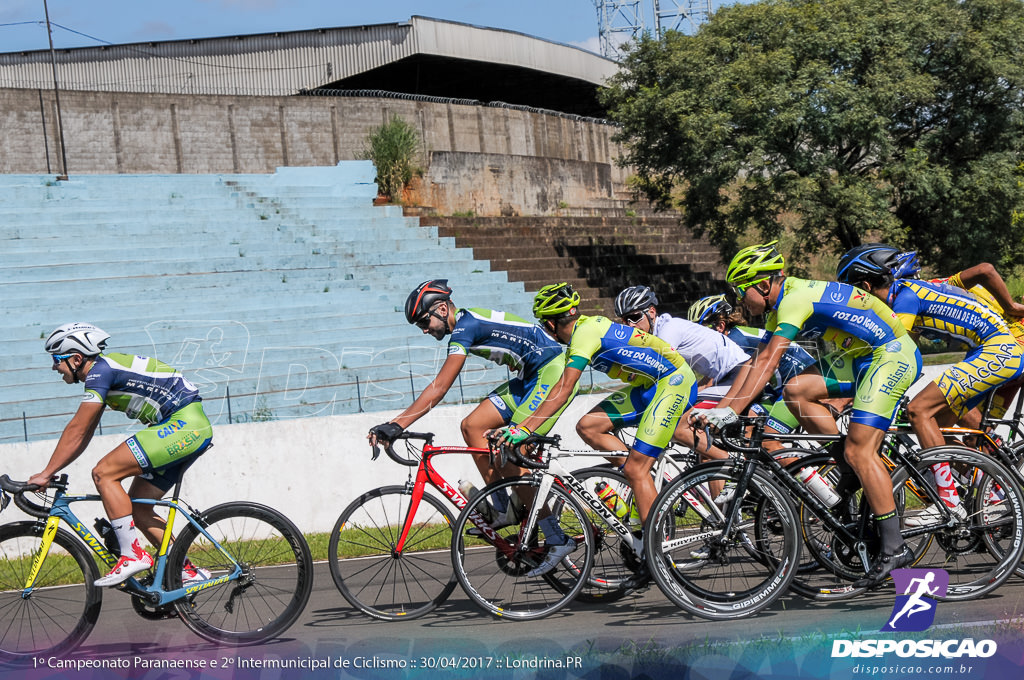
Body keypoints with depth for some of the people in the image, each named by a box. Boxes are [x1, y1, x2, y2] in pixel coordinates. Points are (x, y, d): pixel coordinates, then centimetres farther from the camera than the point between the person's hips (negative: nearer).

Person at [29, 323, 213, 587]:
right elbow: (82, 437, 21)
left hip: (185, 425, -10)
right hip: (193, 428, 10)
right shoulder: (101, 374, 17)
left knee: (104, 473, -14)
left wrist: (46, 474, -10)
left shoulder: (101, 370, -12)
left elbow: (76, 429, -14)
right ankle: (187, 570, 12)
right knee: (138, 508, 9)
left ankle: (132, 555, -13)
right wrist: (48, 473, 17)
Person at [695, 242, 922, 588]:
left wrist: (732, 412, -31)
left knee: (859, 449, -17)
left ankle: (895, 548, -14)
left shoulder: (796, 298, -20)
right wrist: (717, 409, 7)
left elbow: (767, 363, -28)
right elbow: (756, 364, 13)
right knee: (796, 391, -4)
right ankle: (855, 470, 3)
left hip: (892, 356, -10)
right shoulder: (779, 307, 11)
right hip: (860, 356, 10)